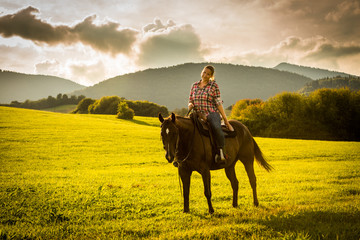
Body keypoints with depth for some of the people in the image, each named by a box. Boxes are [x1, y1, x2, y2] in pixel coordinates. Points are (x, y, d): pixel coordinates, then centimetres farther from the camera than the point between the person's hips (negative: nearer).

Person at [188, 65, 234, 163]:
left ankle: (221, 152, -33)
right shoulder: (194, 85, 14)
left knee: (216, 128, -38)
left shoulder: (214, 85, 2)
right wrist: (190, 105, -8)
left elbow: (218, 103, -1)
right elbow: (190, 101, 18)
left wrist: (226, 120, -5)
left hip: (212, 114, -4)